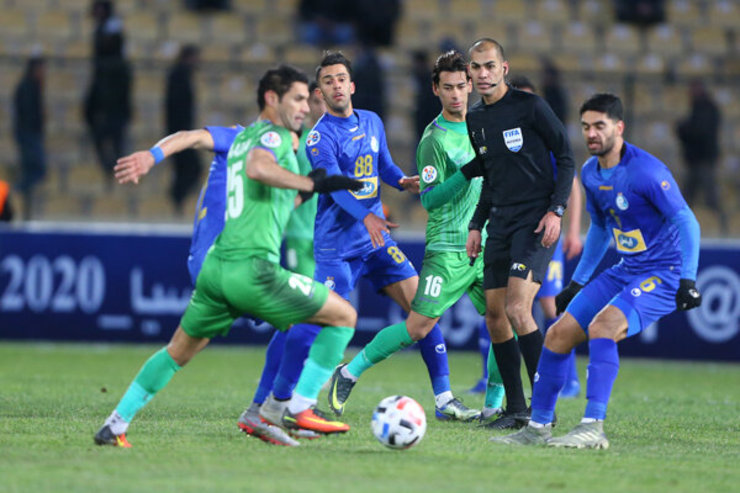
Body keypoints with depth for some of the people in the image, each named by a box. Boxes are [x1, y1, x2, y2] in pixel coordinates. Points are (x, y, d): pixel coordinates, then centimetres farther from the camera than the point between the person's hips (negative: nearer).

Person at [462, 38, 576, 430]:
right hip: (500, 222, 7)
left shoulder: (529, 106, -8)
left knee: (517, 310, -18)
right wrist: (476, 226, 16)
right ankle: (515, 409, 11)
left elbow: (565, 159, -4)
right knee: (494, 315, 3)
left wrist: (556, 210, -14)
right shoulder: (475, 119, 12)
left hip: (535, 221, -7)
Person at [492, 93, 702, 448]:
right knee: (559, 334, 1)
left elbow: (686, 222, -19)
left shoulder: (646, 171, -19)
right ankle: (539, 426, 13)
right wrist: (578, 282, 25)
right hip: (626, 270, 8)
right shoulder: (591, 172, 7)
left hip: (663, 274, -8)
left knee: (602, 325, -31)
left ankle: (593, 428, -32)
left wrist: (688, 280, -27)